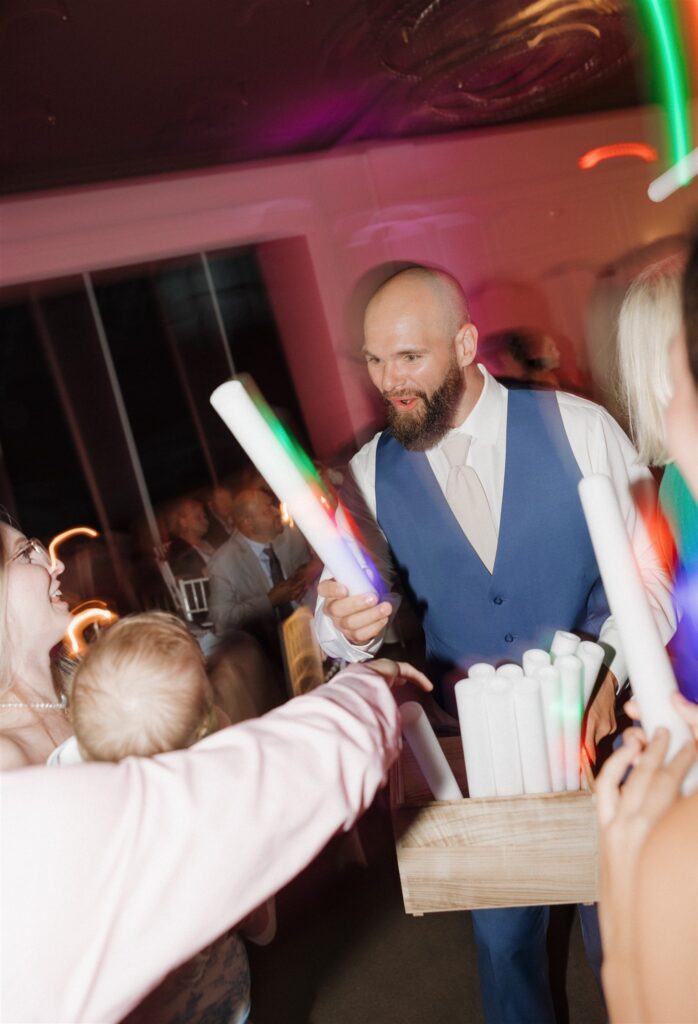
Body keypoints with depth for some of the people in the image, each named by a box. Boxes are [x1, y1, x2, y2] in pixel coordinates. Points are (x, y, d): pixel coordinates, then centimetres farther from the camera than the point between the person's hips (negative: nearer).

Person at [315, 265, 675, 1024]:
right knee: (502, 934, 19)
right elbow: (340, 615, -4)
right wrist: (344, 625, -28)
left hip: (600, 729, -1)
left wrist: (608, 671, -21)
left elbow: (653, 568, -7)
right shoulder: (370, 475, -5)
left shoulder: (578, 427, -11)